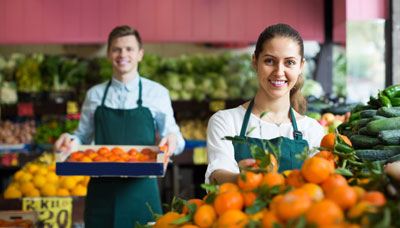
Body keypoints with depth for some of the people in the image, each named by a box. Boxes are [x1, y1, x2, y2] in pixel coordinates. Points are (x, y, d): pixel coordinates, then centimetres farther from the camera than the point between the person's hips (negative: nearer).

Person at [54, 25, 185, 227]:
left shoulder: (157, 93, 6)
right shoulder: (95, 95, 12)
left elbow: (172, 134, 7)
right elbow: (83, 137, 16)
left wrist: (173, 139, -16)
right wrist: (69, 140, -5)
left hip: (141, 189, -1)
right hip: (101, 190, 2)